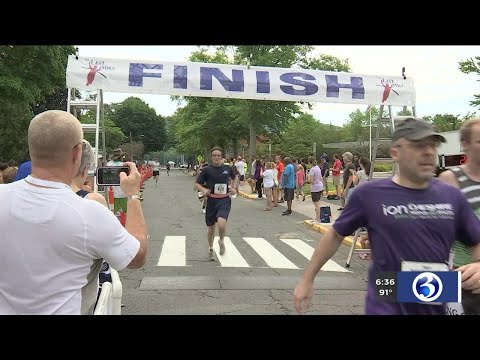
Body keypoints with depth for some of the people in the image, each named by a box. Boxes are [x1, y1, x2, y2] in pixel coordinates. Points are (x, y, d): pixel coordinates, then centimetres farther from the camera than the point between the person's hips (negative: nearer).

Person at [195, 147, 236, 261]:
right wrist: (204, 190, -18)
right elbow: (197, 184, 1)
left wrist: (233, 188, 9)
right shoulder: (207, 170, -2)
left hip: (224, 200, -1)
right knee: (211, 227, 12)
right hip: (212, 200, 1)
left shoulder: (228, 168, 3)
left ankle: (221, 241, 8)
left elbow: (233, 178, 25)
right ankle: (210, 249, 37)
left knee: (221, 223, -25)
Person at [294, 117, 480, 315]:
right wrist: (307, 279, 2)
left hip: (436, 308, 5)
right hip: (386, 308, -4)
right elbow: (335, 235, -2)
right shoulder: (370, 194, -12)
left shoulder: (452, 196, -2)